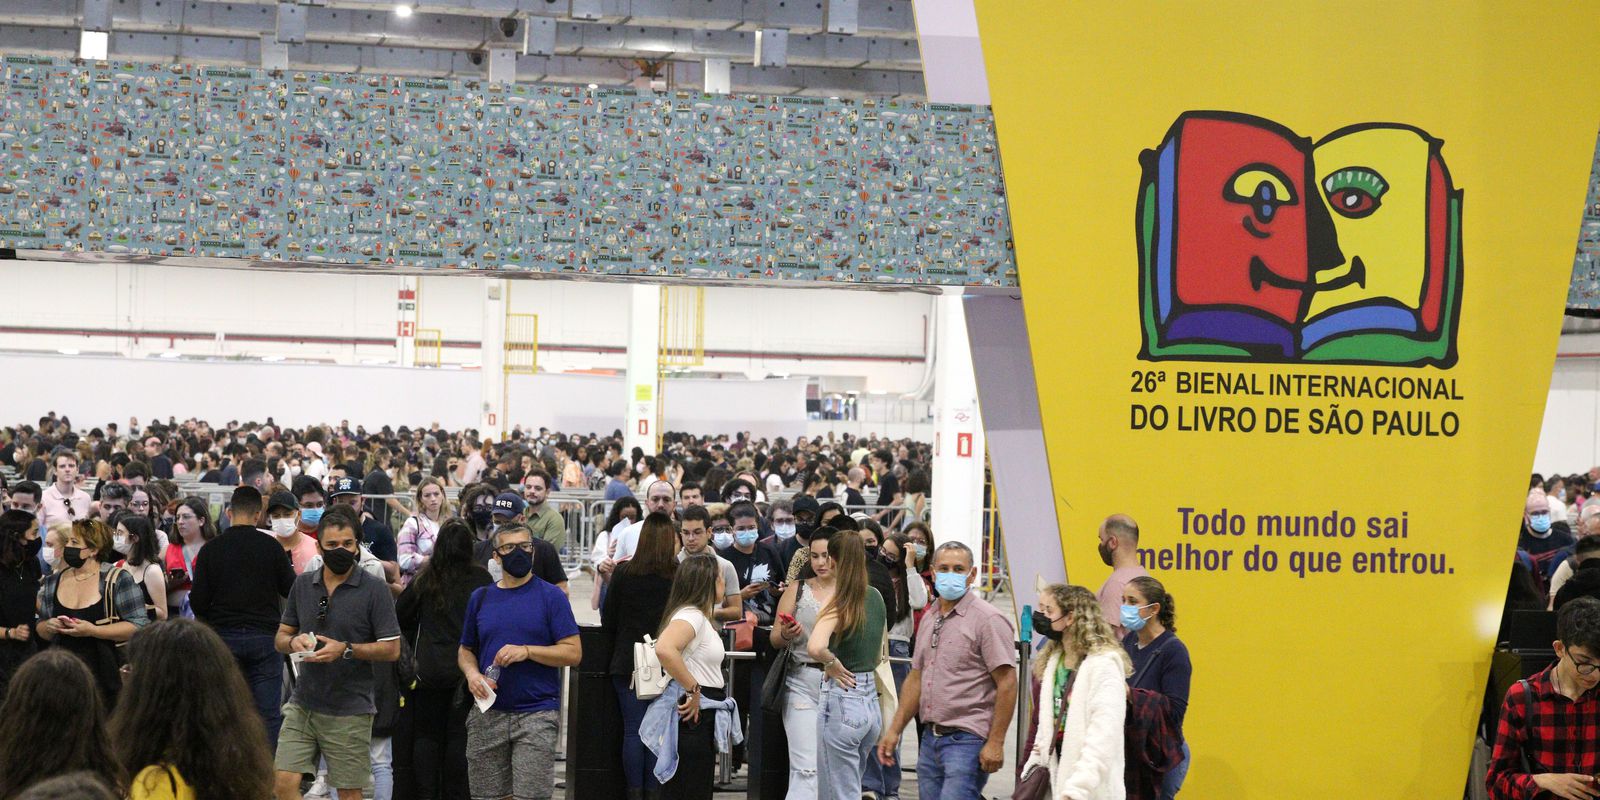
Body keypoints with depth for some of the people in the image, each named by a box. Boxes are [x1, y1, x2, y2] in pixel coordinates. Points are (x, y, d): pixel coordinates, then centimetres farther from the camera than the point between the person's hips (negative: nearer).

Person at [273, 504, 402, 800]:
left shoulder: (375, 590, -6)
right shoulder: (303, 584, 8)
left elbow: (392, 649, -8)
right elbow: (280, 638, 14)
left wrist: (345, 650, -20)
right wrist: (292, 641, -10)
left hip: (349, 711, -4)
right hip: (303, 705, 4)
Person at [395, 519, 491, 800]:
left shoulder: (424, 579, -4)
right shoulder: (481, 579, -7)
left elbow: (400, 617, 4)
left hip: (429, 669, 1)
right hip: (467, 669, -1)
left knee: (426, 734, 11)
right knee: (459, 736, 6)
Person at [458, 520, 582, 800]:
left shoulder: (550, 596, 0)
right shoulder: (481, 597, 11)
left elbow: (573, 653, -5)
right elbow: (465, 650, 20)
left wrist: (526, 651, -16)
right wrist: (471, 673, -2)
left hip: (537, 713, -4)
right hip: (488, 712, 4)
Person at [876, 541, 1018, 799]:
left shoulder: (987, 620, -9)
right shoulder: (929, 619, 16)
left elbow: (1007, 683, -13)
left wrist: (995, 742, -17)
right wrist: (894, 729, 16)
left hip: (967, 739, -8)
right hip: (930, 739, 8)